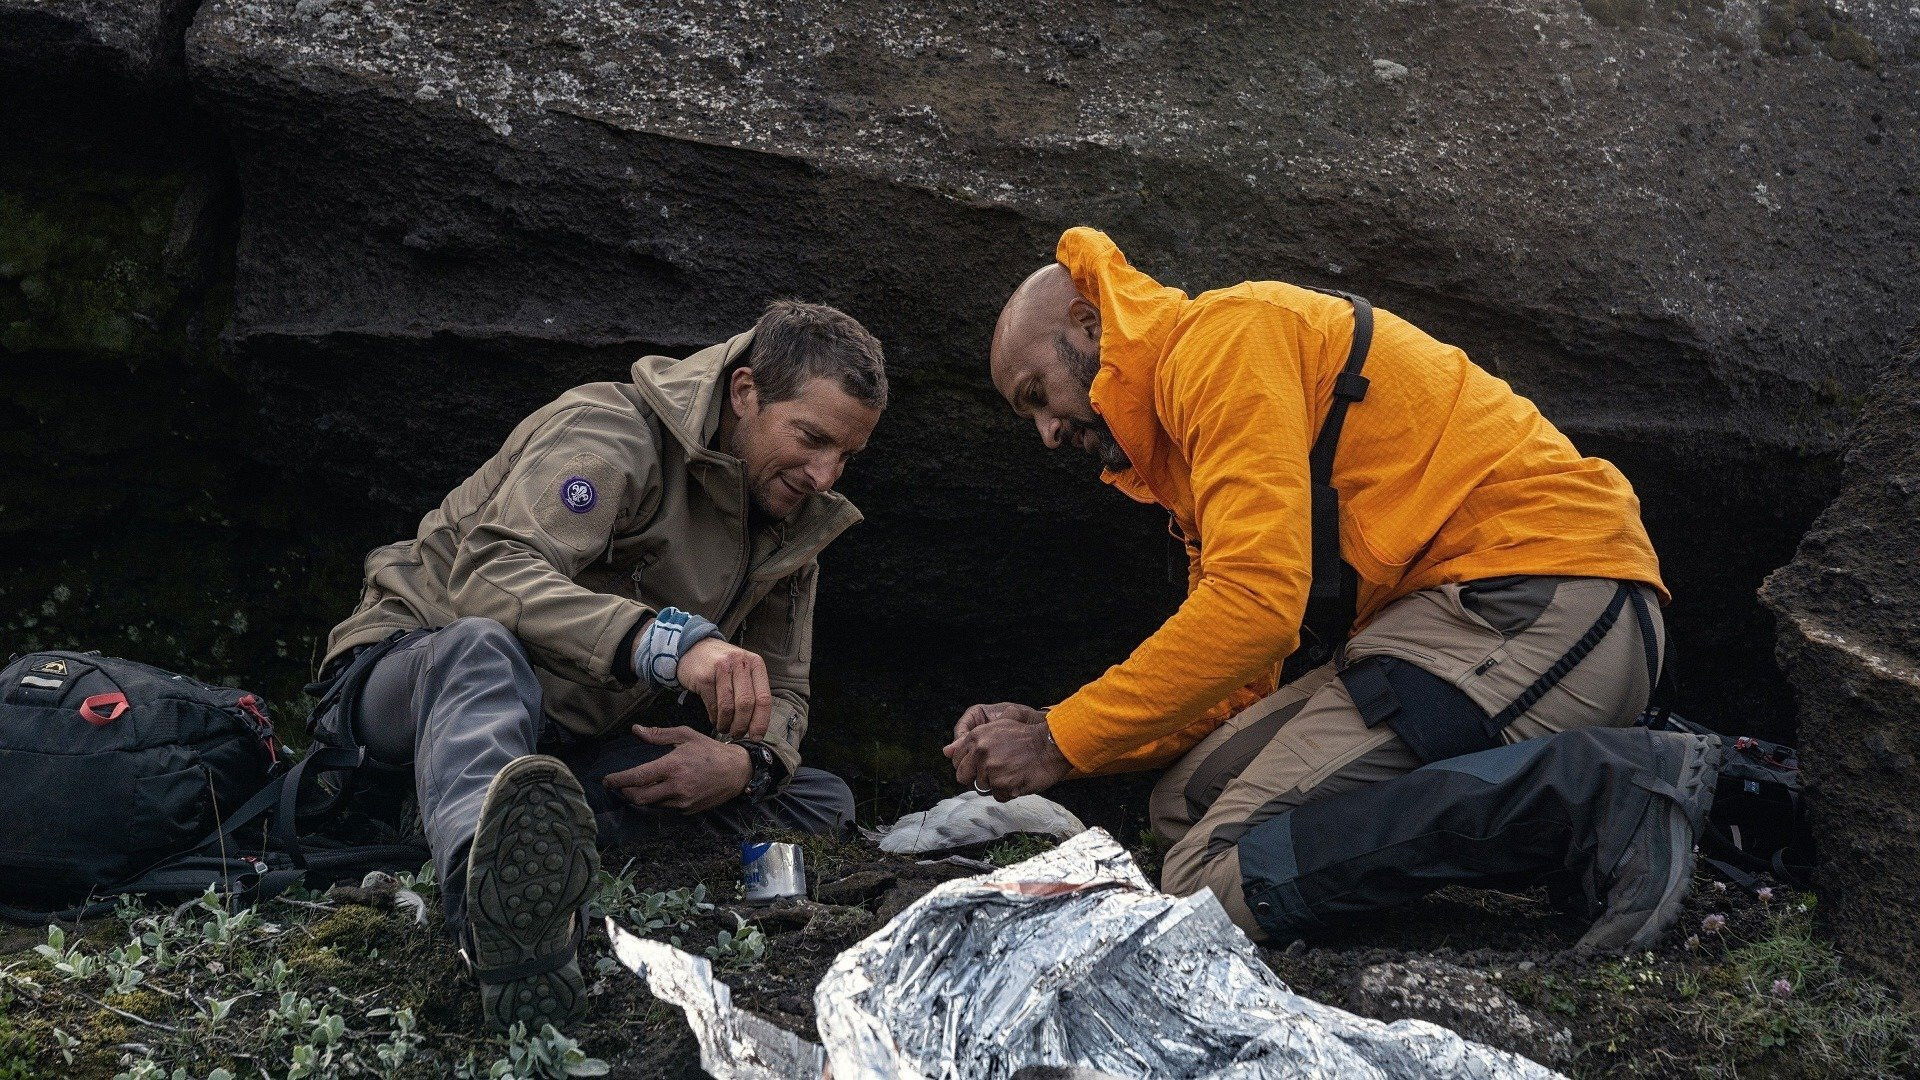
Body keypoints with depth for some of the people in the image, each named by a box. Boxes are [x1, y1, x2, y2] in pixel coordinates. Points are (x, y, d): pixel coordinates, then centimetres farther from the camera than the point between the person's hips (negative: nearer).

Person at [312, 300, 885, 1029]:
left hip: (568, 744, 7)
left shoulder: (795, 526, 7)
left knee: (821, 804, -7)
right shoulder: (610, 434, -18)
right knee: (483, 648, -43)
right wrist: (670, 640, -49)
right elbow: (490, 572, -35)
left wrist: (746, 763, -19)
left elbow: (782, 694, 8)